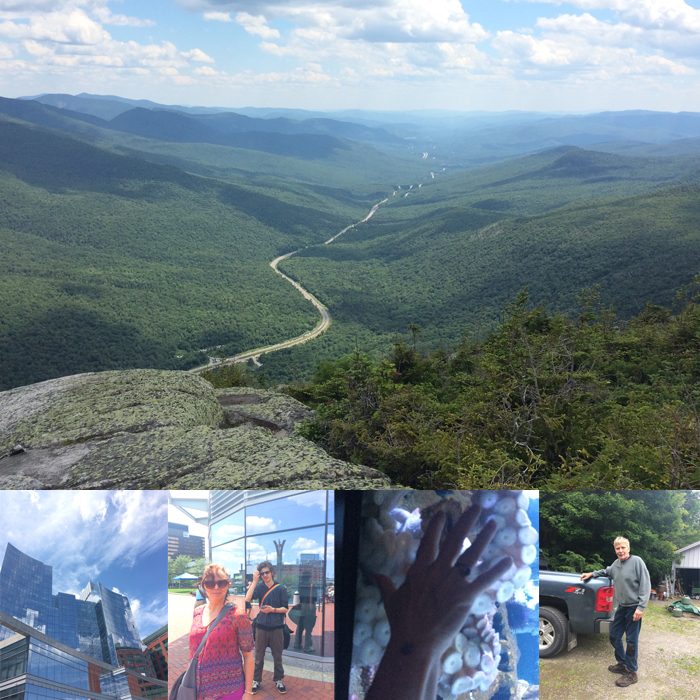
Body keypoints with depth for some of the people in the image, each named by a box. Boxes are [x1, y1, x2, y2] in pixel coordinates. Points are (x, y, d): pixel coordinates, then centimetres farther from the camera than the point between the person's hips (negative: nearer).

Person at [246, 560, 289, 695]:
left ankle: (278, 679, 24)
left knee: (277, 655, 8)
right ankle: (256, 680, 20)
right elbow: (248, 599, -18)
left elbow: (285, 608, -1)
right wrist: (254, 581, -20)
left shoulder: (280, 588, -2)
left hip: (277, 627, 0)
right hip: (261, 626, 0)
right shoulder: (259, 587, -1)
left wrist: (273, 609, -18)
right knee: (259, 656, 7)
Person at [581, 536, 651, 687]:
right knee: (614, 637, 14)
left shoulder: (636, 561, -13)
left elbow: (645, 585, -15)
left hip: (634, 608, -7)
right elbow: (607, 572, 31)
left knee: (631, 641, -1)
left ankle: (631, 673, 9)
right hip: (621, 607, 7)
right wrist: (592, 574, 17)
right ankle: (622, 664, 32)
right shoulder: (616, 563, 8)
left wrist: (641, 607, -20)